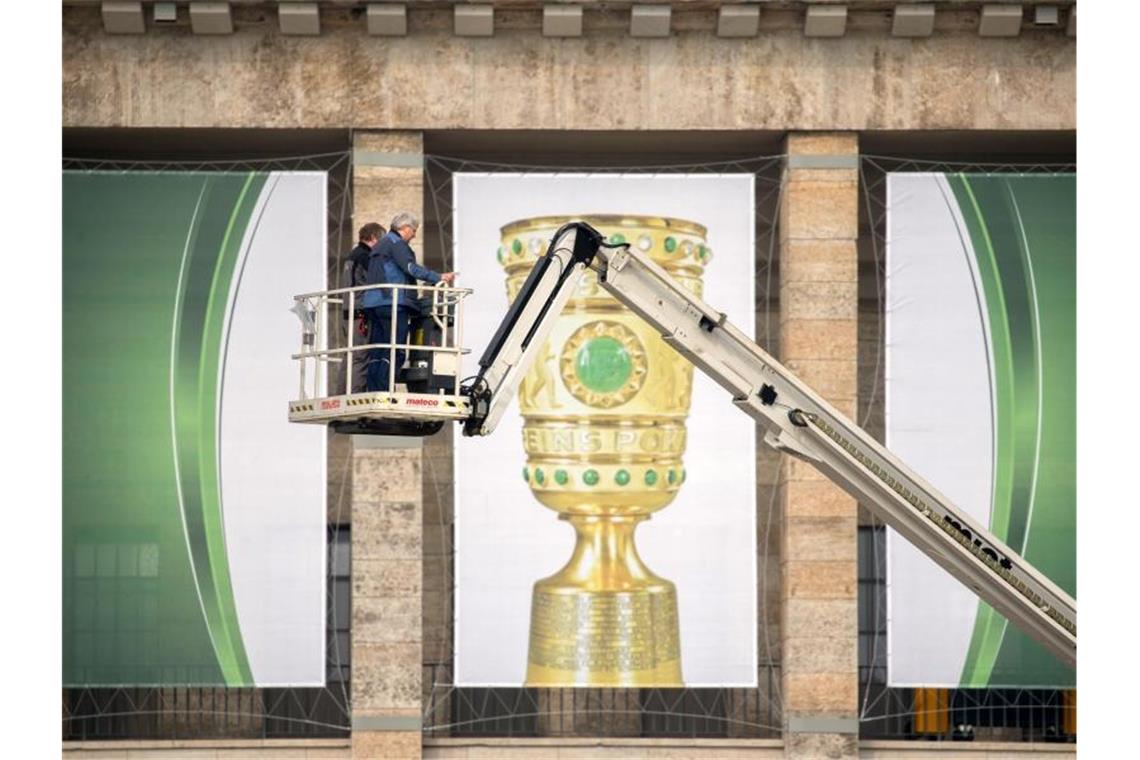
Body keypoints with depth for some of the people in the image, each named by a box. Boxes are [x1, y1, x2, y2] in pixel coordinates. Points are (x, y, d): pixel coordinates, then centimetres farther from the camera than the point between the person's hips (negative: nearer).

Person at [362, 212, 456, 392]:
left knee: (377, 353, 7)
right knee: (395, 352, -11)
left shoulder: (380, 245, 27)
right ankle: (384, 393, -18)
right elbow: (410, 267, -15)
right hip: (393, 303, -9)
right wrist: (438, 278, -16)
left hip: (373, 303, 9)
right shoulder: (396, 242, -3)